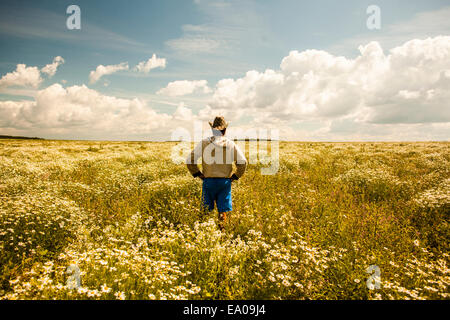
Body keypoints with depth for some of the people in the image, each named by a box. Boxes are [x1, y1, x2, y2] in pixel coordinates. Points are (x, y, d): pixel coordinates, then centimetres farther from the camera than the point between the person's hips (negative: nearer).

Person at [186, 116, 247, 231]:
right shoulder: (231, 144, -3)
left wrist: (197, 173, 5)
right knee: (223, 210, 10)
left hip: (208, 180, 0)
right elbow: (243, 162, -5)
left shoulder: (204, 143, -4)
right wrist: (235, 176, 5)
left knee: (206, 209, 12)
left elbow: (189, 160, -6)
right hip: (225, 181, 0)